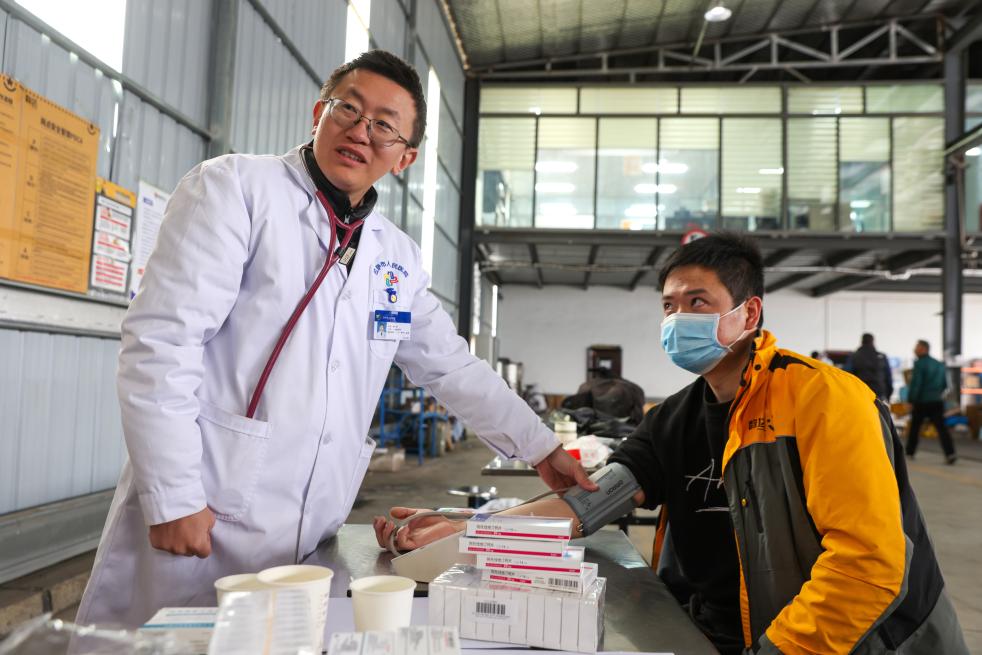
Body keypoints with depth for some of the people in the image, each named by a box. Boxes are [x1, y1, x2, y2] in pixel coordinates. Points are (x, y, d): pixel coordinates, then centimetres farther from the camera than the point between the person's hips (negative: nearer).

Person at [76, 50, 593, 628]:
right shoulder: (234, 188, -6)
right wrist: (173, 498, -15)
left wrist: (541, 449, 16)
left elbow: (454, 368, 17)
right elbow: (162, 338, -12)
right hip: (200, 519, -4)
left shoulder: (400, 260, 10)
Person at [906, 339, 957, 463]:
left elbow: (915, 384, -16)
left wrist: (910, 400, -11)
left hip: (922, 402, -5)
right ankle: (950, 453, -13)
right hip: (937, 402, 5)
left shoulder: (919, 364, -11)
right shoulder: (939, 364, 11)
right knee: (941, 427, 0)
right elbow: (945, 384, 18)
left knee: (914, 427, 9)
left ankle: (909, 452, 18)